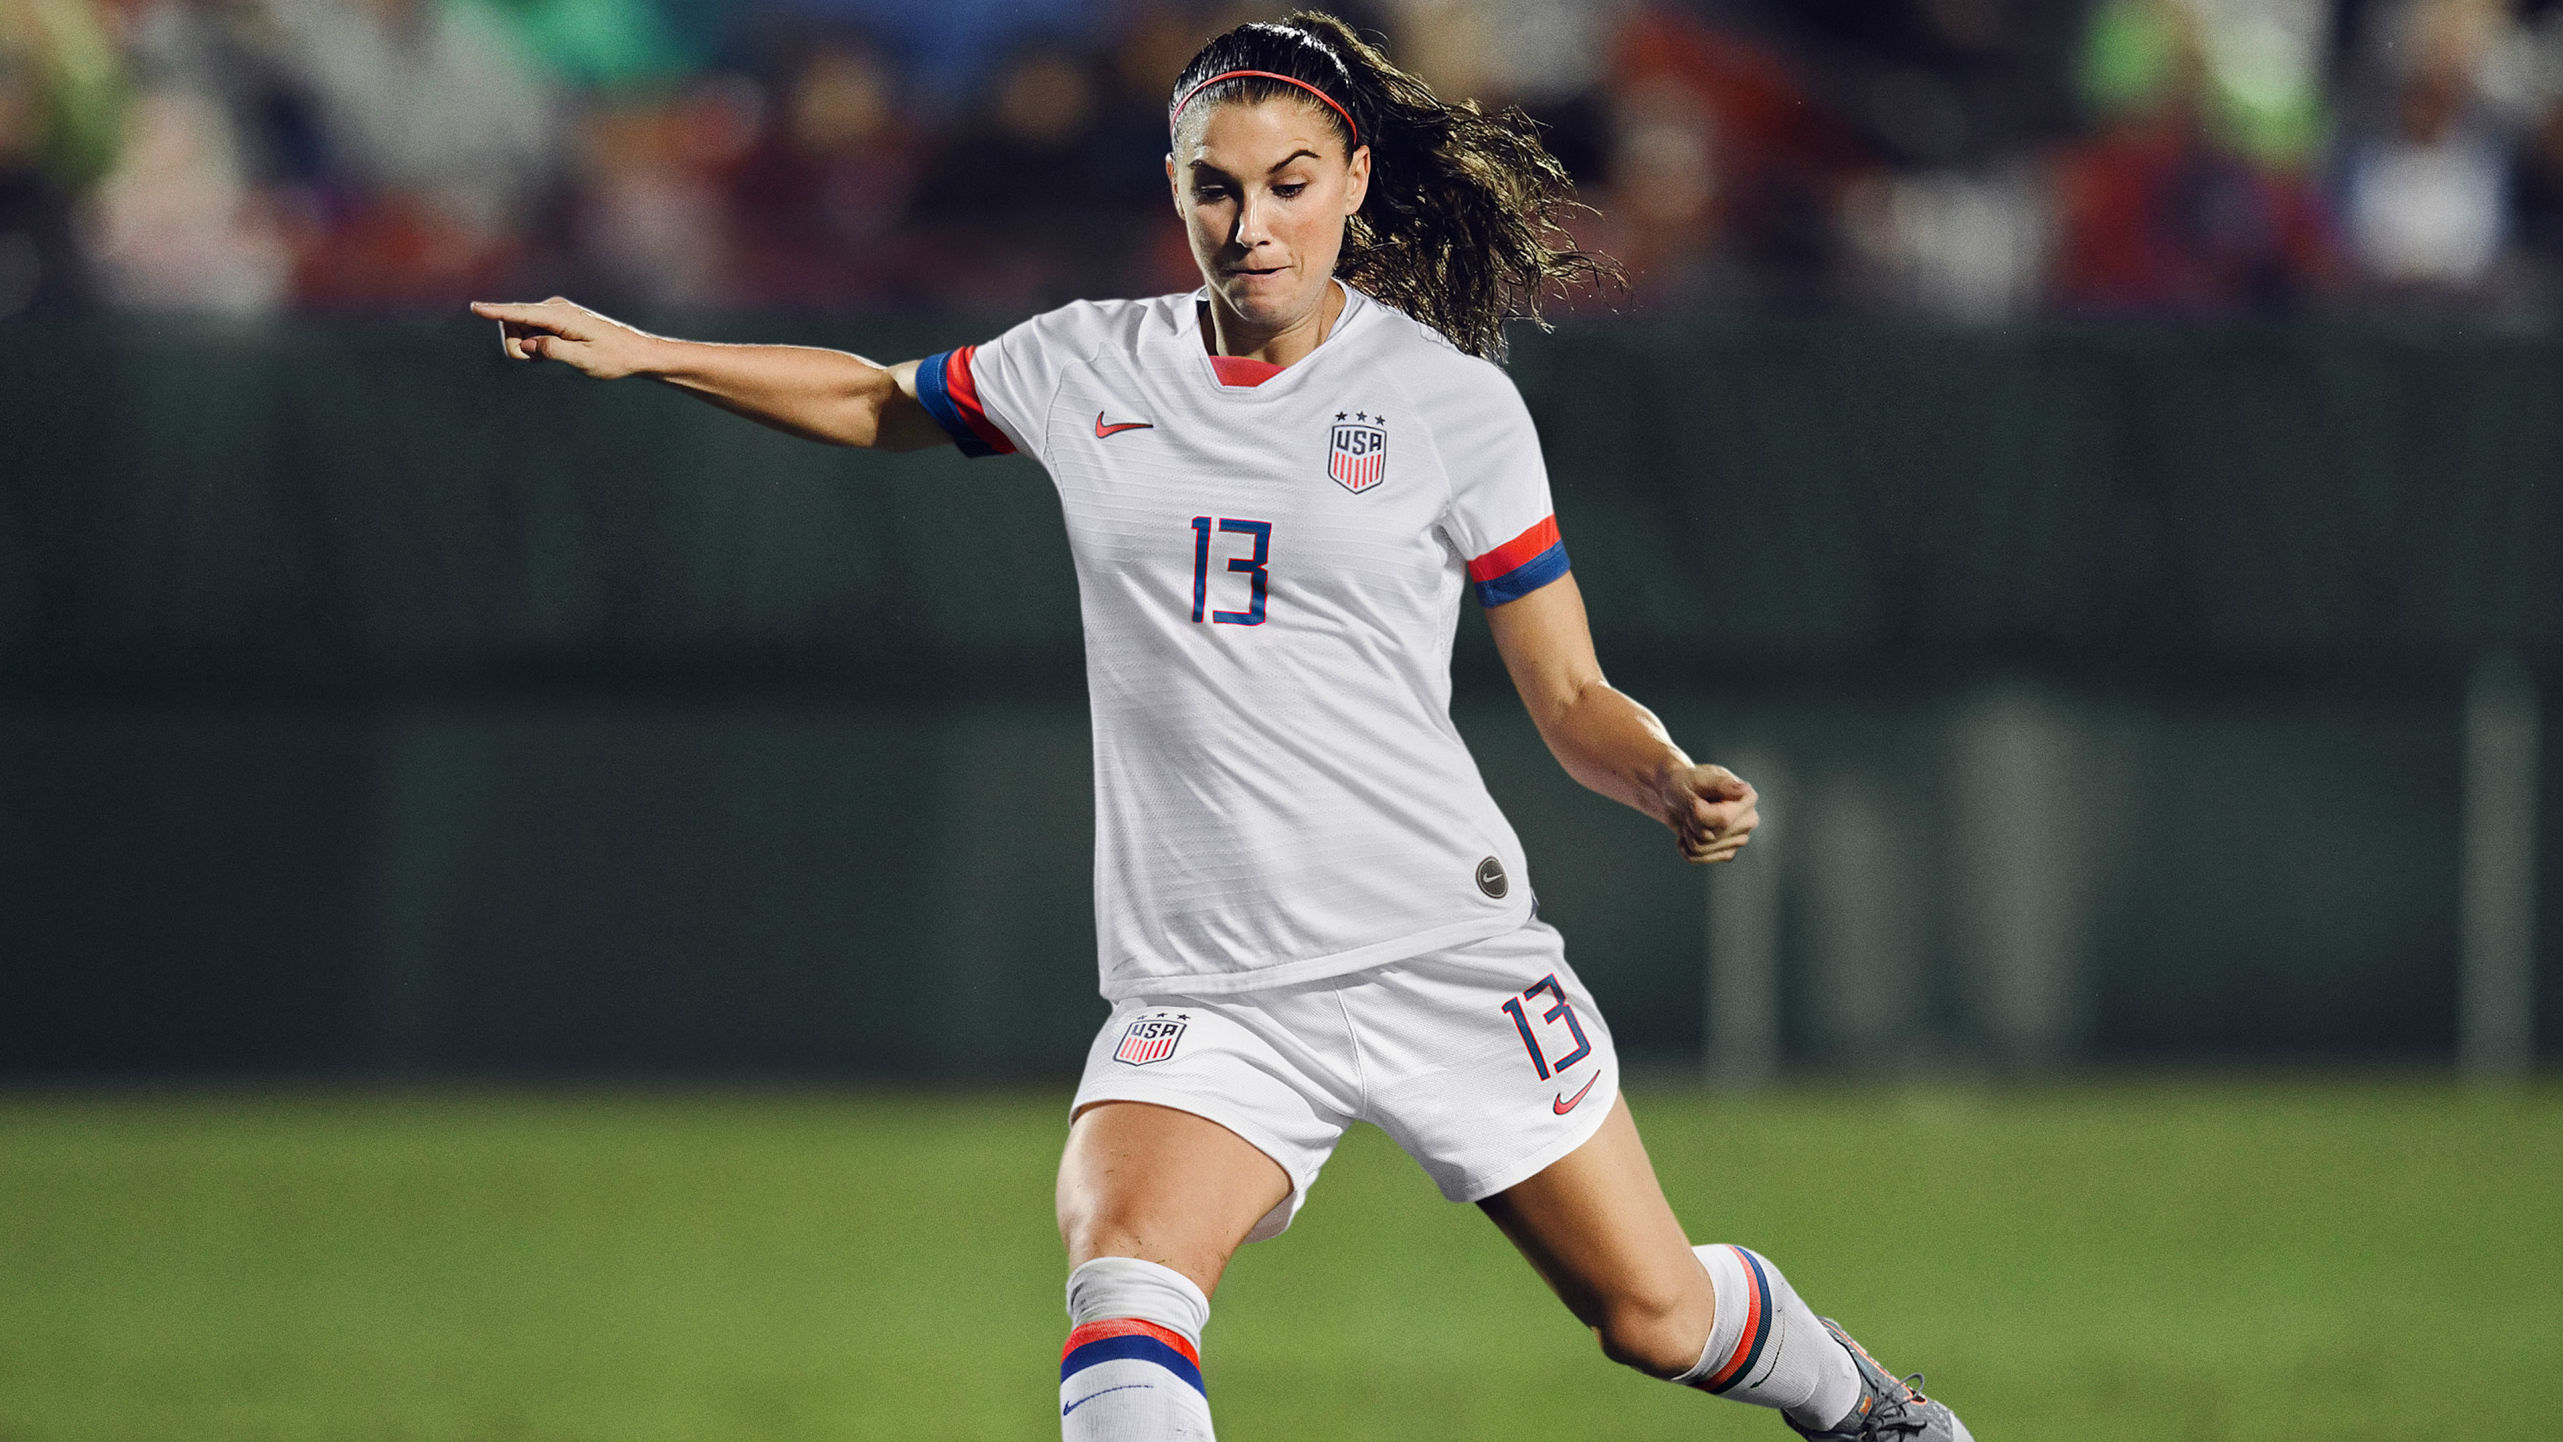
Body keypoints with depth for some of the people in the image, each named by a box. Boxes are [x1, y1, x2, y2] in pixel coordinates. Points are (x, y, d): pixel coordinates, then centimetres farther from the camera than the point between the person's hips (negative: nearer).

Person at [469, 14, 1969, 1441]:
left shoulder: (1452, 400, -1)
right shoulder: (1089, 369, 6)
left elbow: (1575, 702, 1)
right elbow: (878, 403, 25)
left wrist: (1677, 787, -19)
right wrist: (641, 350, 16)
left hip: (1447, 953, -1)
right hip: (1205, 999, 1)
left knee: (1659, 1317, 8)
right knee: (1123, 1286, -28)